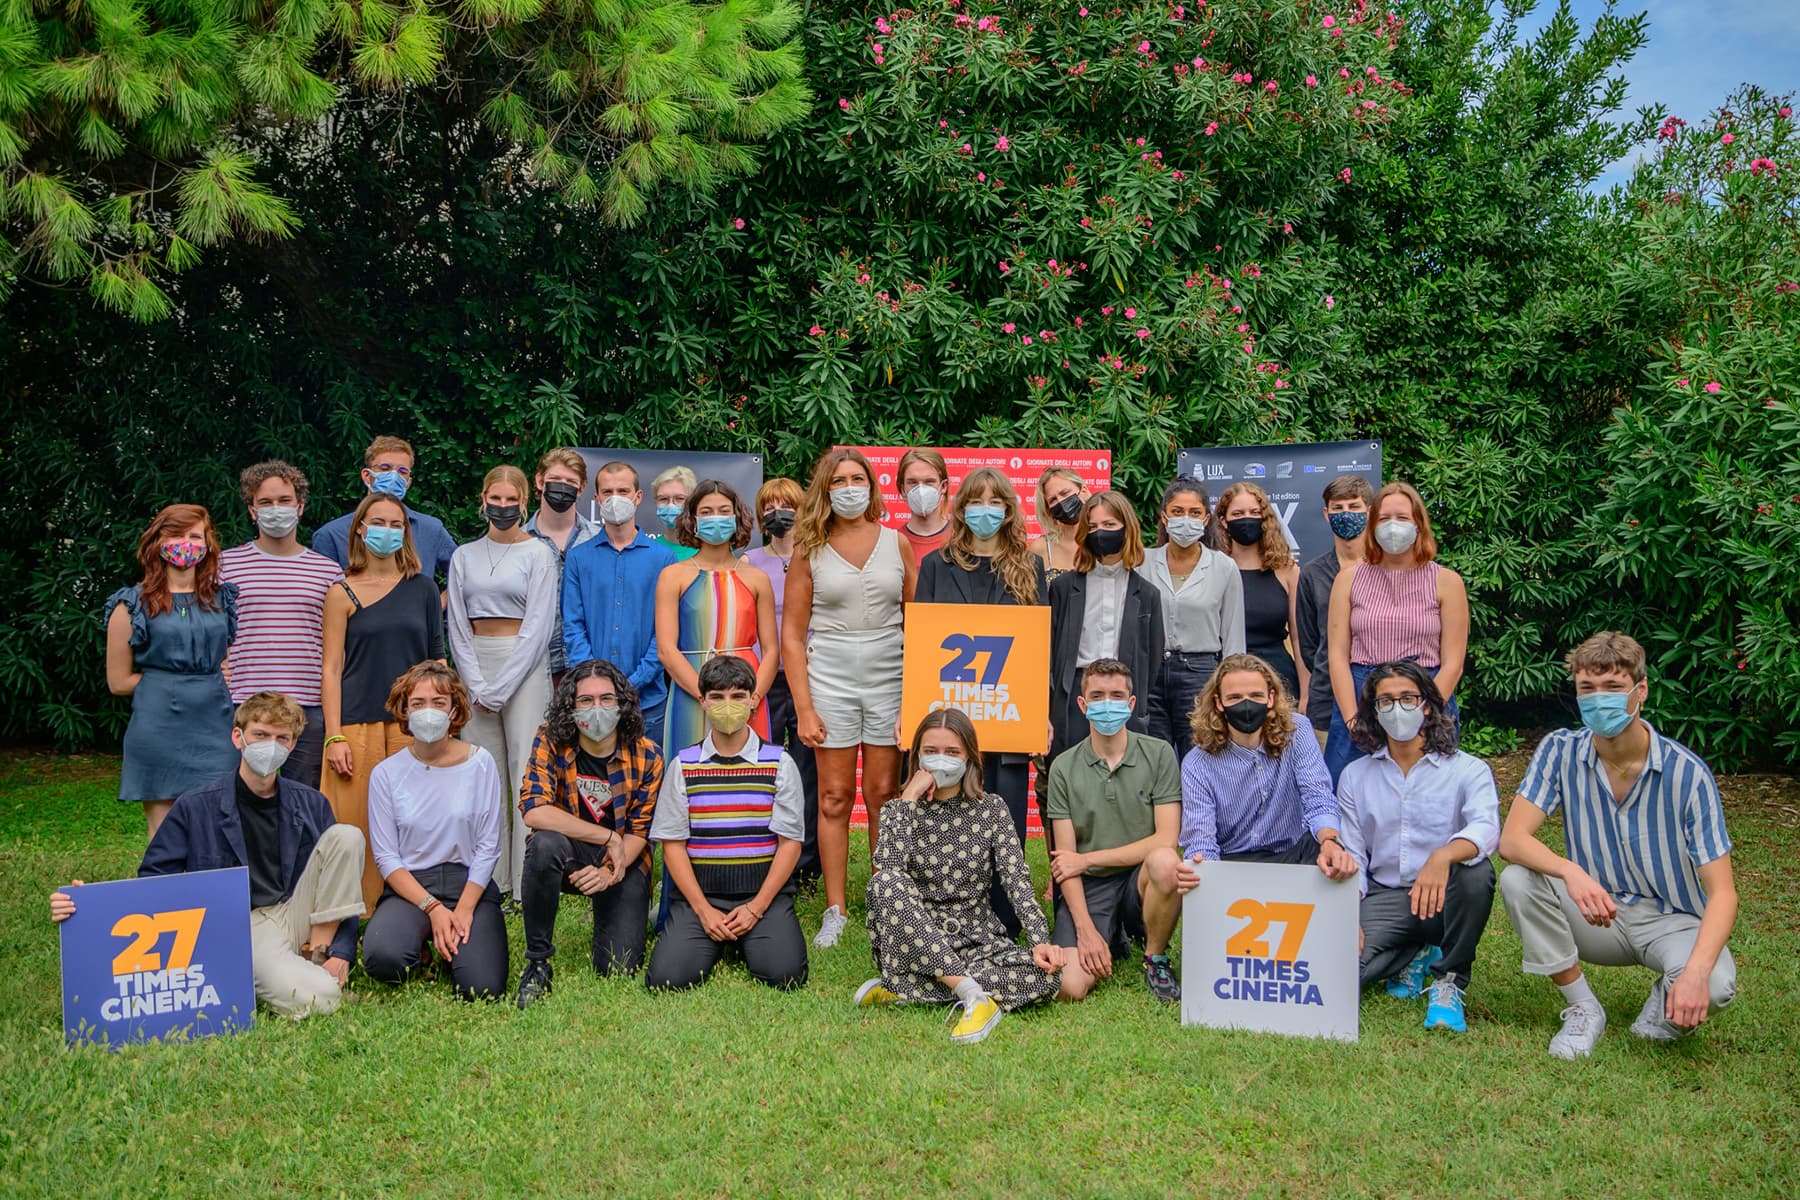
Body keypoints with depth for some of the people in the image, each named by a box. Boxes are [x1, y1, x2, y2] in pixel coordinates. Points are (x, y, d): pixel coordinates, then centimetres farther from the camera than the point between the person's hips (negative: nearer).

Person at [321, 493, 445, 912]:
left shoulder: (422, 587, 9)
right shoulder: (342, 593, 3)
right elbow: (332, 669, 0)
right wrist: (334, 736, -8)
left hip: (412, 723, 2)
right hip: (357, 723, -2)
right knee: (355, 823, -2)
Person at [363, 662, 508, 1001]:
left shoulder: (480, 763, 0)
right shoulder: (386, 773, 2)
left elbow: (488, 847, -1)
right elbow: (386, 856, -2)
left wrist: (464, 910, -12)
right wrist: (433, 909, -13)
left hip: (469, 884, 0)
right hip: (409, 885, 0)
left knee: (482, 988, -21)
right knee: (382, 958, -32)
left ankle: (452, 942, 13)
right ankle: (419, 945, 6)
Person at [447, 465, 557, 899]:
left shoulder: (538, 554, 0)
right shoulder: (464, 556, 12)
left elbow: (538, 625, -6)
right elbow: (458, 626, 9)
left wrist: (500, 688, -10)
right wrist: (476, 685, -4)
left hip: (524, 663, -4)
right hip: (476, 664, 4)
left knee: (526, 769, -6)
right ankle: (489, 880, 10)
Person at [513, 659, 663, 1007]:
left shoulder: (646, 756, -11)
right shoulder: (550, 742, -13)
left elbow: (640, 831, -6)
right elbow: (534, 811, -25)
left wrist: (609, 872, -25)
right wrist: (608, 837, -26)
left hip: (624, 862, 1)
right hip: (570, 856, 0)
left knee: (619, 968, -13)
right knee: (544, 844, -37)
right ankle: (537, 962, -19)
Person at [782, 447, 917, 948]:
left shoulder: (896, 542, 6)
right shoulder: (810, 550, 2)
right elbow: (792, 634, 2)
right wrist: (804, 708, -5)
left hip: (890, 681, 1)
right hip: (830, 681, -1)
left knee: (884, 795, 5)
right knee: (835, 797, 2)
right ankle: (835, 912, 11)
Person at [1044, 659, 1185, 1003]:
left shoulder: (1159, 754, -1)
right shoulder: (1064, 767, 2)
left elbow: (1166, 840, -10)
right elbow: (1065, 859, 0)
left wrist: (1087, 859, -9)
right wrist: (1086, 930, -12)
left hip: (1141, 881, -1)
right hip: (1088, 888, 1)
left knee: (1164, 861, -36)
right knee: (1068, 988, -21)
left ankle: (1155, 959, -7)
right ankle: (1114, 942, 15)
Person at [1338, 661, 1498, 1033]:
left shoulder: (1468, 770, -1)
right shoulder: (1355, 776, 10)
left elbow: (1487, 828, -22)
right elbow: (1351, 856, 8)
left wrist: (1443, 856, -44)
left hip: (1445, 901, -2)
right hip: (1384, 898, 3)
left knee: (1475, 871, -36)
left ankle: (1449, 980, -13)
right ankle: (1415, 955, 11)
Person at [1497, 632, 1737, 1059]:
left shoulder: (1687, 773, -17)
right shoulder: (1561, 751, -10)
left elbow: (1722, 892, -20)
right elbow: (1512, 839, -18)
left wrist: (1697, 971, -39)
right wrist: (1570, 871, -41)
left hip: (1672, 920, -2)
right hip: (1598, 913, 2)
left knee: (1715, 985, -34)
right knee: (1518, 880, -26)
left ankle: (1665, 1004, 6)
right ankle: (1583, 1008, -6)